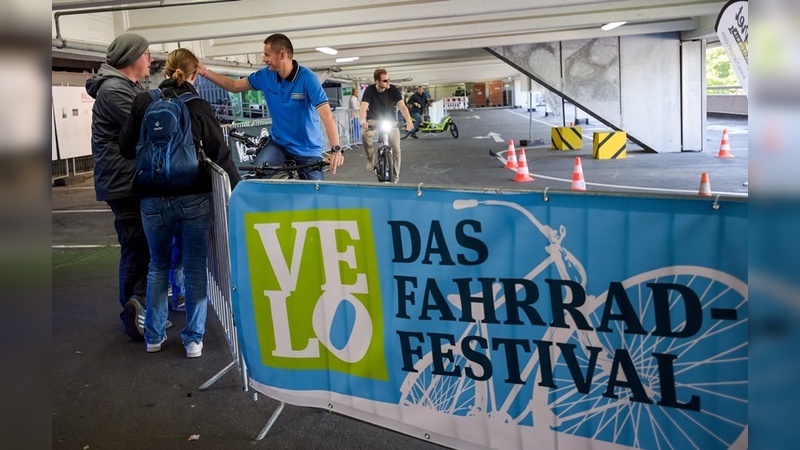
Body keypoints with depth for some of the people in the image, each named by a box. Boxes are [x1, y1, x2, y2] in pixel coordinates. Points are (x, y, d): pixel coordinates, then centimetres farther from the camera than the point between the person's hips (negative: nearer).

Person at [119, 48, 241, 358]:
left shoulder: (142, 102, -1)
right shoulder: (198, 106, -6)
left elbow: (126, 148, 5)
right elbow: (220, 154, -8)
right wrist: (236, 190, 1)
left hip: (152, 199, 2)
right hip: (193, 198, -2)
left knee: (158, 265, 19)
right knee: (195, 267, 9)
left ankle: (154, 336, 27)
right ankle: (193, 339, 15)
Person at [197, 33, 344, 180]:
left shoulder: (307, 78, -19)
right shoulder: (265, 75, -2)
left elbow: (327, 116, -28)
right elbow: (234, 86, 13)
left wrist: (336, 150, -41)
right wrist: (205, 72, 3)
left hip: (308, 151, -3)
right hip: (278, 144, 4)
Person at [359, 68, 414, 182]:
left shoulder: (393, 89, -15)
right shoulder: (370, 90, -17)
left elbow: (402, 106, -23)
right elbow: (363, 107, -27)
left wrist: (408, 121, -42)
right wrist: (363, 121, -49)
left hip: (390, 121, 1)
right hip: (374, 120, -1)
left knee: (396, 149, -10)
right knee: (365, 135, -33)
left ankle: (395, 177, 6)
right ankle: (371, 160, -9)